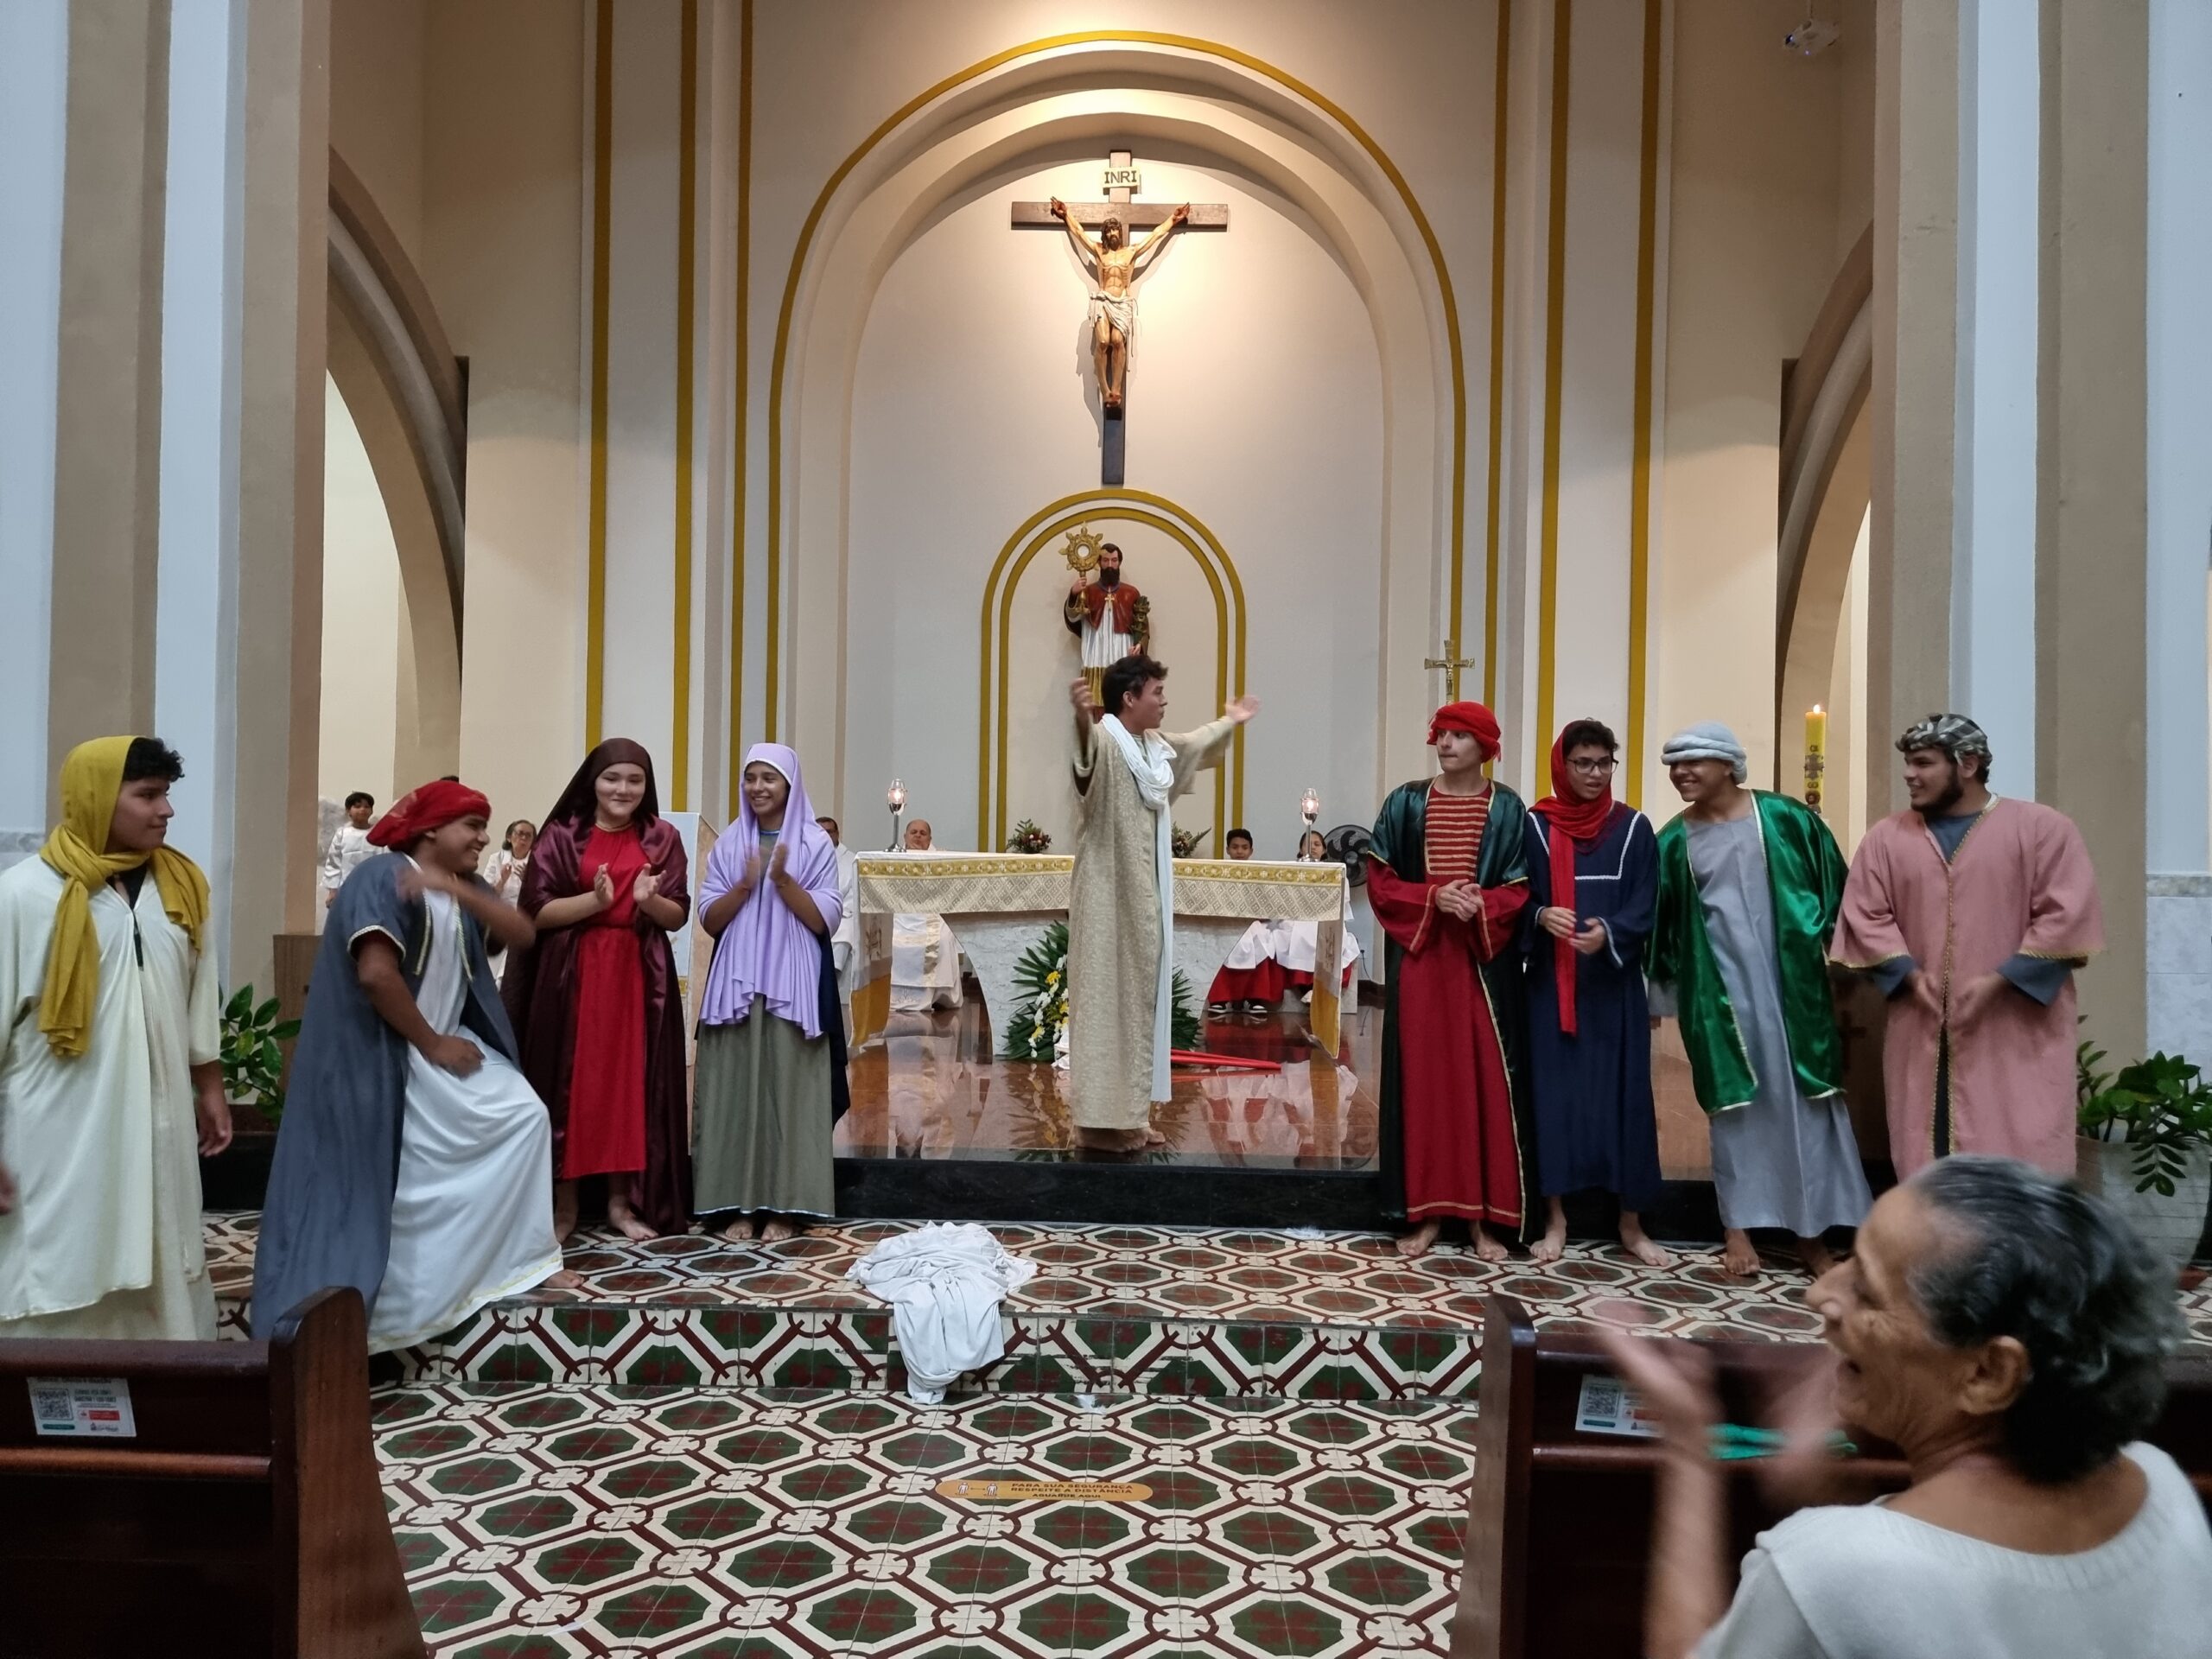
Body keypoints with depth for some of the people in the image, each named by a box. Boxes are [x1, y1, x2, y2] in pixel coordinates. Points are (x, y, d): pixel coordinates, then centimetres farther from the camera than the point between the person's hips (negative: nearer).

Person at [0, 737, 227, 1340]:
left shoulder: (180, 886, 4)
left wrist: (211, 1091, 15)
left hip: (157, 1130, 5)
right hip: (59, 1139, -4)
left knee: (159, 1286, 14)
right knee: (55, 1296, 4)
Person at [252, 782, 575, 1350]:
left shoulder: (462, 888, 11)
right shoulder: (383, 878, -14)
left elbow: (523, 933, -6)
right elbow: (376, 973, -26)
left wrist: (455, 888, -20)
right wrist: (432, 1044, -16)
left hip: (447, 1043, 8)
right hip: (386, 1056, -8)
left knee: (526, 1115, 0)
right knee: (397, 1183, -3)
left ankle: (523, 1256, 7)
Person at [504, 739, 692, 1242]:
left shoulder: (662, 838, 5)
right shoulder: (561, 836, 1)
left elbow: (678, 916, 3)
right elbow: (538, 912, -6)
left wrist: (648, 901, -18)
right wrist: (594, 900, -21)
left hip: (639, 976, 1)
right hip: (570, 975, -1)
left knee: (632, 1083, 4)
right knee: (568, 1082, 1)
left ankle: (622, 1200, 15)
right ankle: (564, 1204, 13)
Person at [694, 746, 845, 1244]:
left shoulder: (816, 843, 1)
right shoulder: (728, 844, 9)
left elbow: (824, 921, -5)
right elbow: (709, 919, 5)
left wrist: (783, 880, -17)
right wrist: (745, 885, -11)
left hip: (793, 986, -2)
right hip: (736, 985, 3)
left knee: (788, 1089, -1)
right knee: (737, 1088, 2)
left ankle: (785, 1205, 7)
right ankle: (739, 1203, 10)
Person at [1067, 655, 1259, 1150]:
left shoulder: (1157, 745, 12)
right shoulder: (1104, 742, -17)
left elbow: (1193, 746, 35)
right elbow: (1087, 746, -43)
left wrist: (1229, 721, 51)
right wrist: (1082, 716, -66)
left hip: (1145, 896, 9)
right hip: (1109, 896, -9)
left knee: (1140, 995, 13)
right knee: (1106, 997, -5)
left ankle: (1131, 1110, 21)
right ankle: (1100, 1118, 1)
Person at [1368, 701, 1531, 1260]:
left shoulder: (1507, 808, 3)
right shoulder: (1405, 802, 4)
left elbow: (1520, 889, 2)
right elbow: (1379, 881, 2)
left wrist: (1480, 906, -18)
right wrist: (1432, 897, -14)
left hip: (1485, 963, 0)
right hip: (1420, 959, 1)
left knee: (1484, 1081, 2)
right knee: (1422, 1078, 3)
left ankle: (1483, 1217, 12)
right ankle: (1428, 1211, 13)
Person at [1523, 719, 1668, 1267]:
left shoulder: (1634, 827, 3)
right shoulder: (1535, 826, 1)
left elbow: (1644, 908, -3)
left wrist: (1608, 933, -23)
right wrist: (1542, 916, -23)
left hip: (1615, 985, 1)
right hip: (1552, 983, -1)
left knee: (1622, 1093, 3)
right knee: (1555, 1092, 2)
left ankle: (1631, 1223, 15)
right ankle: (1556, 1219, 13)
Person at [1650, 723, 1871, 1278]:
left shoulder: (1785, 818, -4)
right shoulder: (1673, 841, 2)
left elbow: (1833, 885, 2)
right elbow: (1660, 922, 9)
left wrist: (1835, 951, -1)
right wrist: (1667, 985, 6)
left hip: (1790, 980, -1)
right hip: (1720, 986, 1)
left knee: (1805, 1099, 3)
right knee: (1733, 1102, 7)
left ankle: (1812, 1231, 14)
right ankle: (1739, 1227, 17)